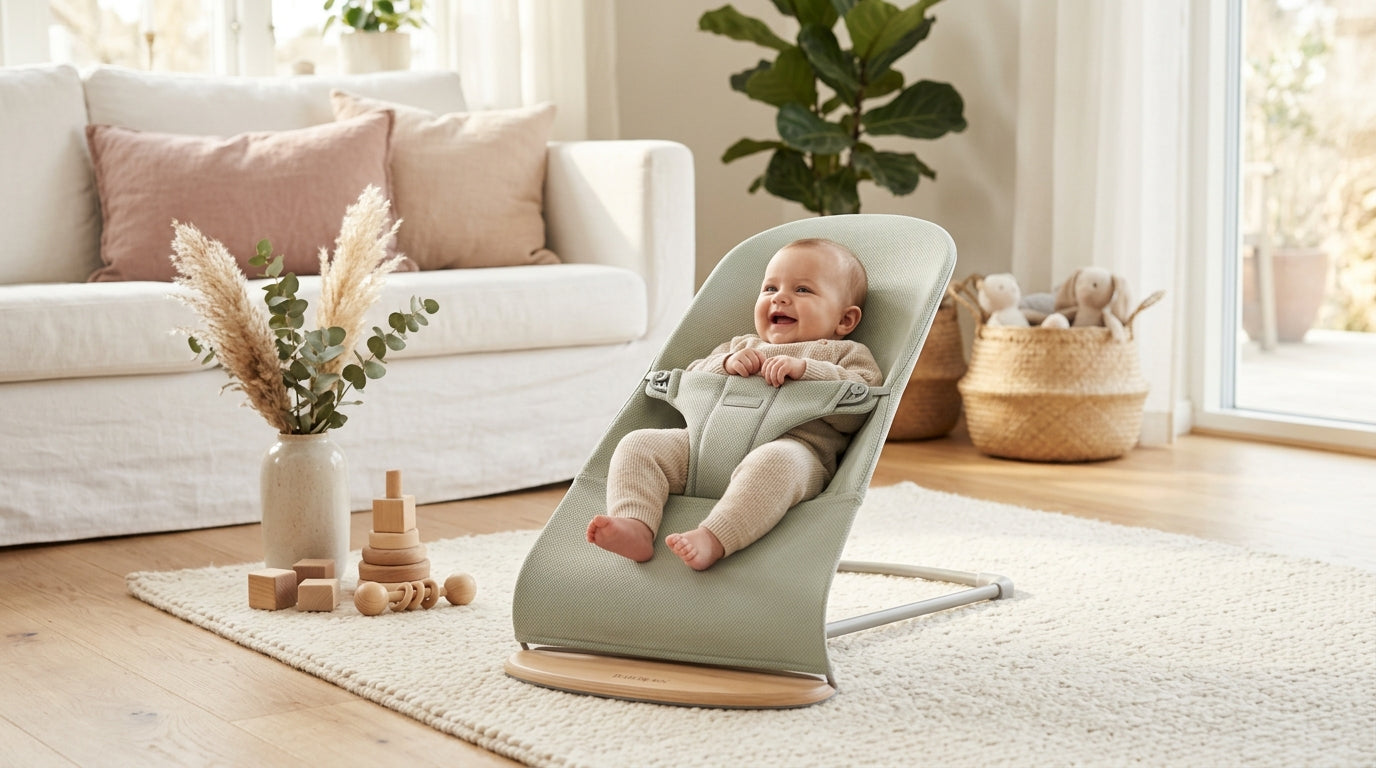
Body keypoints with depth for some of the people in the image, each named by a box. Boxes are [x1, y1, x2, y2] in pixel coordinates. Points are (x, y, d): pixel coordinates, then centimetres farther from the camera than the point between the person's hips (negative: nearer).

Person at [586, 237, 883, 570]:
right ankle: (635, 527, -36)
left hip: (793, 446, -5)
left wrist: (804, 368, -8)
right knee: (637, 444, -14)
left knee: (774, 461, -41)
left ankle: (712, 540, -56)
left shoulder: (847, 354, 22)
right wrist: (726, 364, 7)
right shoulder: (741, 346, 37)